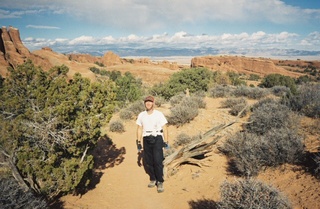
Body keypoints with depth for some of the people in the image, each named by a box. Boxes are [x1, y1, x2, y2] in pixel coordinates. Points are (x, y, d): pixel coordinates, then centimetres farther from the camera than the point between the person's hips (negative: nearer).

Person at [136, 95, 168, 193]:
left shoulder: (159, 114, -2)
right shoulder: (141, 115, 8)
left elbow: (164, 128, 0)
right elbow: (139, 129, 12)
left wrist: (166, 141, -5)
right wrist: (138, 142, 8)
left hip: (157, 138, -3)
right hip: (146, 139, 4)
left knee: (158, 161, -9)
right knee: (148, 161, 7)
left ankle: (160, 182, 0)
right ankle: (152, 179, 23)